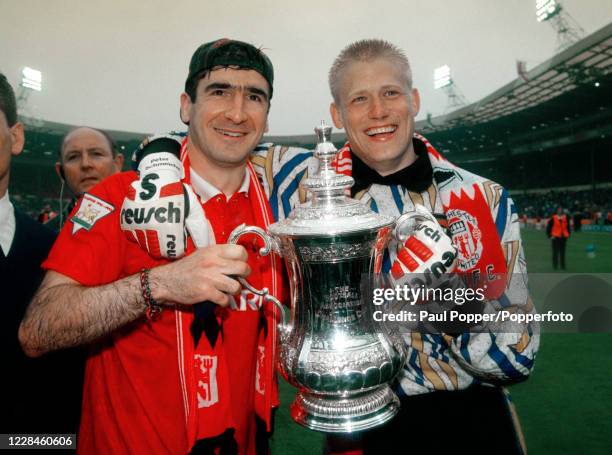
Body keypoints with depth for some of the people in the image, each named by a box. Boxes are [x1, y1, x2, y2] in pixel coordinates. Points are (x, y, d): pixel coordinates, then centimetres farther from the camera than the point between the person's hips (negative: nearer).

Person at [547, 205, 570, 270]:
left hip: (563, 237, 4)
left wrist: (568, 235, 9)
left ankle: (563, 266, 14)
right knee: (555, 252, -2)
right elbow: (548, 227, -3)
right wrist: (550, 236, -8)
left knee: (562, 252, 7)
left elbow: (568, 226, 17)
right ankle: (555, 266, 4)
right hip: (555, 237, -4)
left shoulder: (565, 218, 7)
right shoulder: (553, 218, -5)